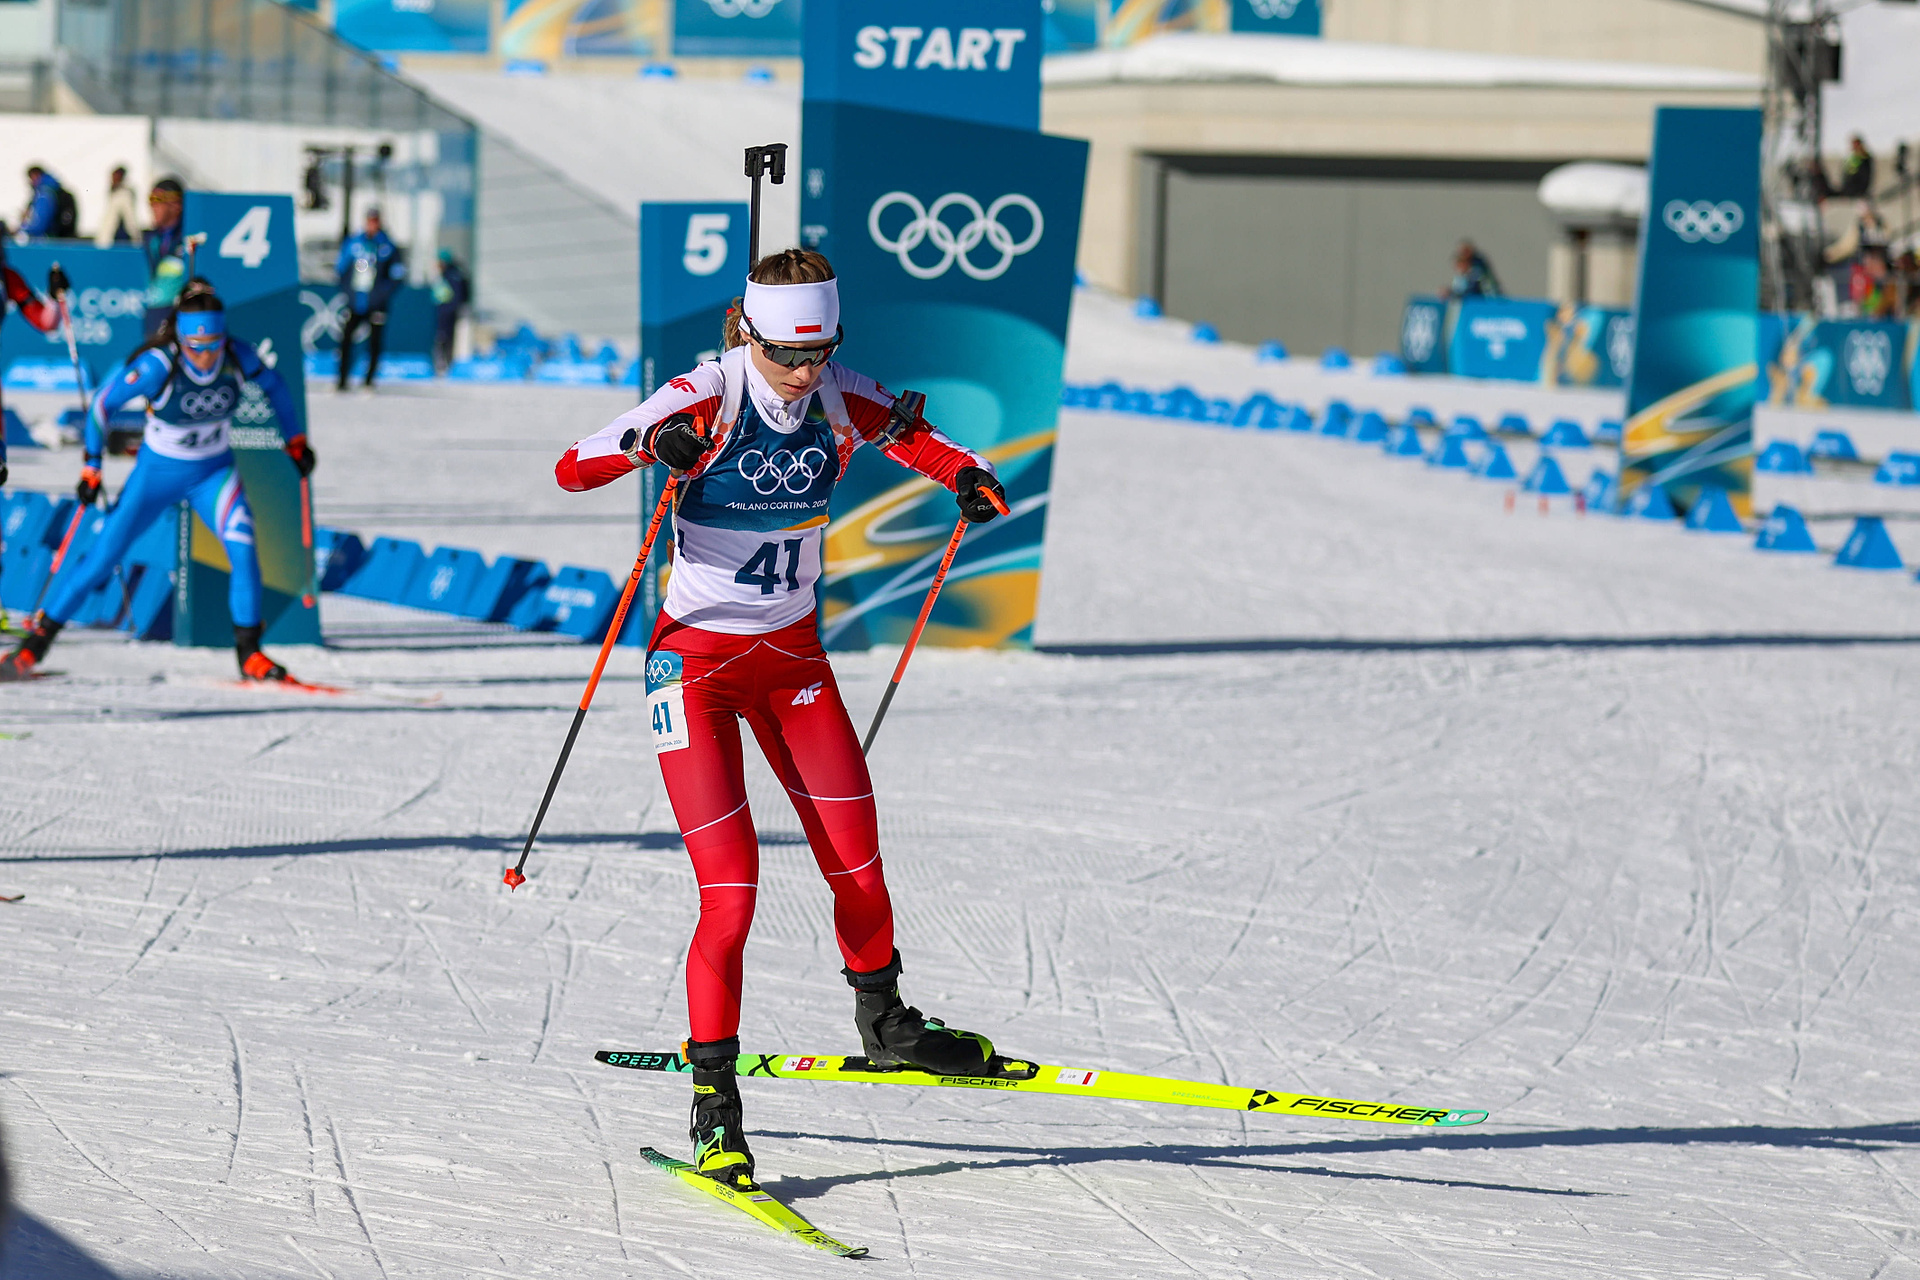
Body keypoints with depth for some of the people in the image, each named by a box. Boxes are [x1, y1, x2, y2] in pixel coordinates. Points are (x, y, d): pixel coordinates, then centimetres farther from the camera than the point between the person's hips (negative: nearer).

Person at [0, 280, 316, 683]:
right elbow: (102, 404, -15)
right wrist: (92, 467, -13)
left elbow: (273, 385, 3)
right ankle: (37, 640, 13)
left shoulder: (237, 357, -19)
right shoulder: (156, 366, -28)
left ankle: (248, 652, -11)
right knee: (103, 556, -2)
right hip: (157, 472, -2)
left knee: (243, 546, -22)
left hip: (213, 472, 2)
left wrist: (296, 441, 9)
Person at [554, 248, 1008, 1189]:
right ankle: (713, 1101, 0)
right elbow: (572, 470, -25)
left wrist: (970, 477, -19)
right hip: (696, 660, -4)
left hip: (792, 654, 4)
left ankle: (883, 1024, 33)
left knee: (857, 869, 6)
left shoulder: (842, 403, -7)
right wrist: (648, 442, -46)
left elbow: (923, 444, 6)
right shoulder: (708, 399, -19)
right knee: (731, 893, -12)